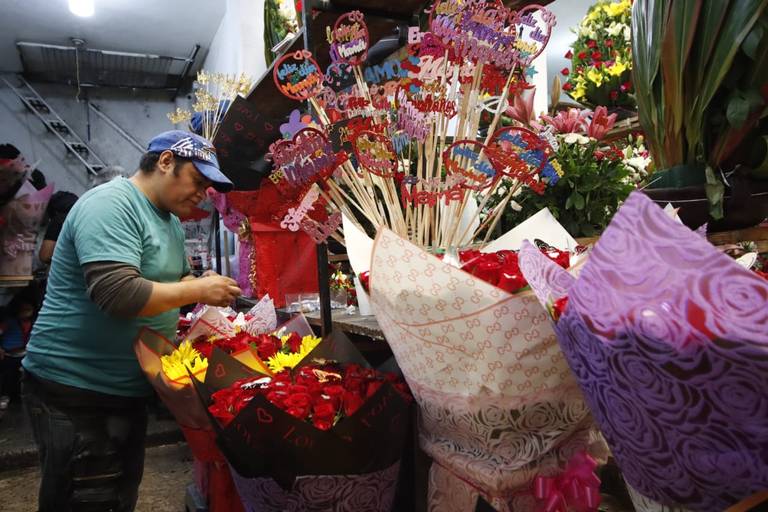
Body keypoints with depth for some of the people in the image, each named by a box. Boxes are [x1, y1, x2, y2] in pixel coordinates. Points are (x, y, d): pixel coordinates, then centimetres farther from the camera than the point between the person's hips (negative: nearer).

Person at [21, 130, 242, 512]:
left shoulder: (169, 219, 9)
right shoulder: (110, 205, -21)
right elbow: (118, 293, -33)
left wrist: (205, 286, -3)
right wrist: (198, 291, -23)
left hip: (127, 389, 9)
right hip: (74, 391, -9)